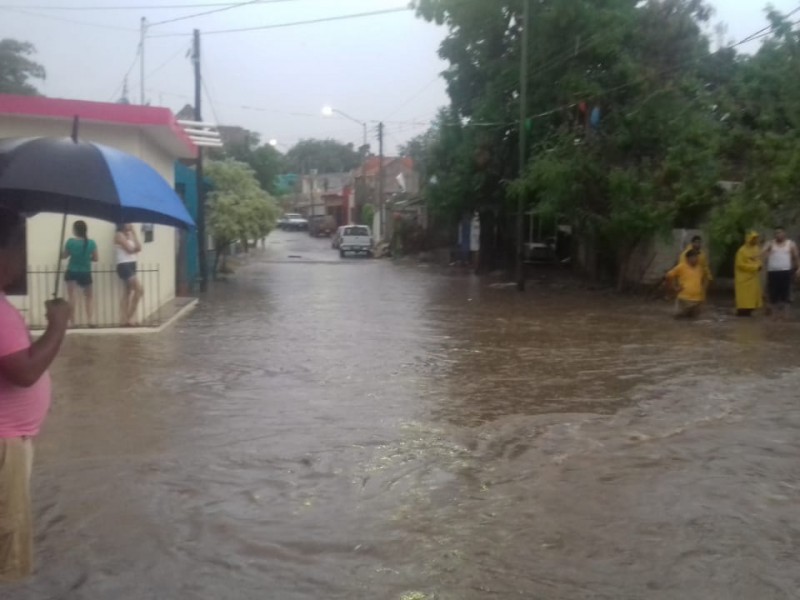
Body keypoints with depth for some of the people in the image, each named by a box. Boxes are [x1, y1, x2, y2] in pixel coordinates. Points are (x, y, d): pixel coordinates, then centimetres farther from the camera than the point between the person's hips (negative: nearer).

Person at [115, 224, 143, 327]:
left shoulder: (129, 235, 16)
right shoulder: (119, 235, -9)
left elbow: (138, 248, 6)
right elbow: (130, 249, -16)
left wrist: (134, 233, 3)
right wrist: (135, 248, 3)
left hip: (131, 265, 9)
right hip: (124, 266, -9)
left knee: (128, 292, 9)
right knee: (139, 290, -14)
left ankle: (126, 319, 13)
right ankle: (130, 316, -5)